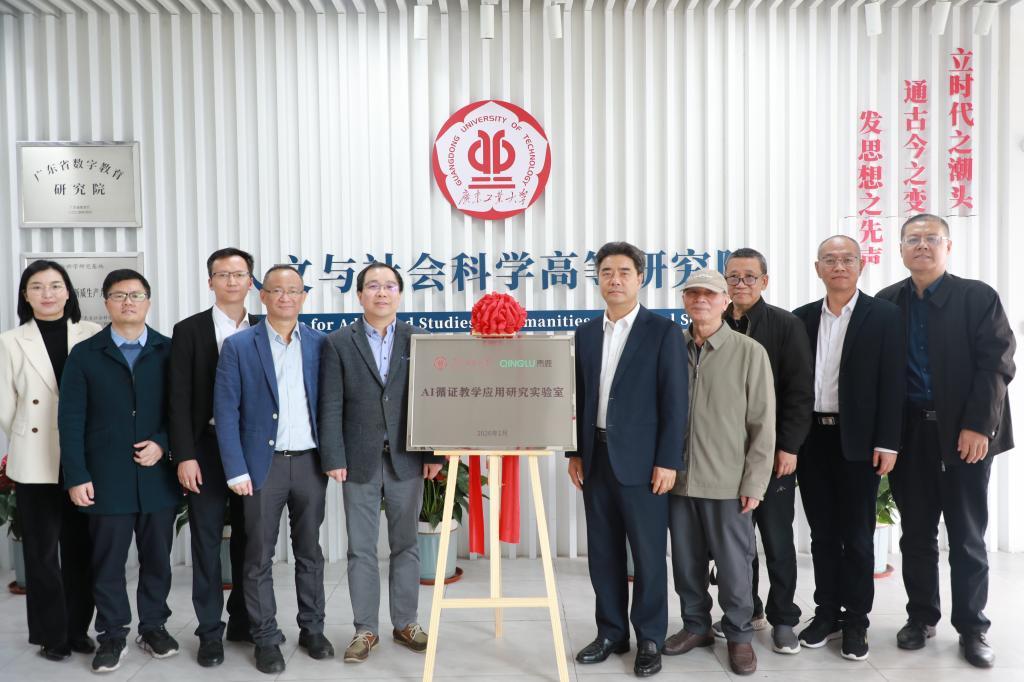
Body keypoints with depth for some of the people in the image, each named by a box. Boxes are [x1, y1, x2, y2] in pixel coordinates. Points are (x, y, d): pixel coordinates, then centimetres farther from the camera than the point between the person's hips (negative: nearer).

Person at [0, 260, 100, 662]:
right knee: (42, 550, 8)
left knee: (80, 547, 10)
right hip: (36, 462, 0)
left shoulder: (92, 335, -1)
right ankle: (52, 633, 22)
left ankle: (78, 628, 25)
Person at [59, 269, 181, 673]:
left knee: (157, 558, 11)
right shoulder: (84, 355, 3)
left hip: (158, 476, 1)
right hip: (106, 479, 0)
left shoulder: (169, 351, 3)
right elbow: (71, 421, 0)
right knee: (108, 561, 8)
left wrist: (163, 443, -12)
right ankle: (112, 635, 22)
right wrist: (76, 477, -6)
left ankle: (154, 627, 27)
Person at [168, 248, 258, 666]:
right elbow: (179, 399, -6)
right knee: (207, 542, 5)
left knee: (248, 540, 12)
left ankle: (243, 621, 26)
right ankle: (210, 631, 17)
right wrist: (184, 456, -12)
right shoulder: (189, 330, -2)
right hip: (208, 449, -2)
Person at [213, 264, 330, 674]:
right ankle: (266, 639, 20)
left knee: (309, 552, 13)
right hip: (263, 464, -2)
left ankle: (312, 629, 27)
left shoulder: (319, 344, 5)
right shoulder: (238, 346, -2)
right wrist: (236, 470, -10)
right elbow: (225, 412, -4)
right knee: (259, 557, 6)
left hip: (310, 463, 2)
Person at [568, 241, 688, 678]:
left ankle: (649, 639, 20)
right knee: (603, 552, 12)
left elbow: (675, 401, -8)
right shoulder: (586, 333, 10)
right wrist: (574, 452, 8)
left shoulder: (663, 331, -5)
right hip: (596, 458, 5)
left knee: (648, 553, 5)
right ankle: (611, 632, 27)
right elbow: (579, 398, 13)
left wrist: (668, 461, -13)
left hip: (641, 460, -5)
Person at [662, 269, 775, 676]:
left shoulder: (749, 352, -4)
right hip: (679, 477, 3)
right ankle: (696, 626, 32)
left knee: (733, 565, 7)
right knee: (686, 561, 13)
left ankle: (739, 635, 27)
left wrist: (754, 482, -7)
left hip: (727, 481, -3)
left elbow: (763, 423, -4)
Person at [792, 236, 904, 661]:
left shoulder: (884, 316, -2)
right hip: (812, 440, 3)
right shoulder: (803, 318, 7)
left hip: (857, 441, -3)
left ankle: (856, 620, 19)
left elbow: (892, 383, -6)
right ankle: (827, 613, 24)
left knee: (857, 536, 6)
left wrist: (887, 444, -11)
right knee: (822, 534, 12)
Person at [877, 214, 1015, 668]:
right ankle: (921, 617, 26)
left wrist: (977, 425, -16)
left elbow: (997, 364, -8)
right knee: (916, 533, 11)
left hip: (964, 433, -2)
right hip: (908, 434, 2)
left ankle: (972, 627, 21)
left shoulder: (978, 296, -1)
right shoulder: (885, 303, 6)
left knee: (967, 537, 7)